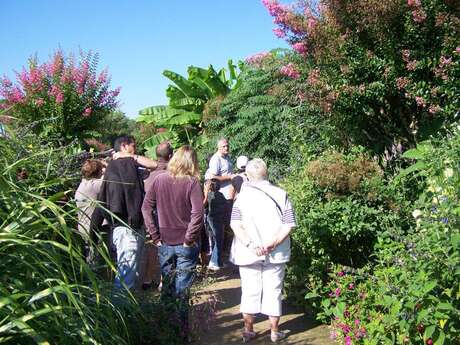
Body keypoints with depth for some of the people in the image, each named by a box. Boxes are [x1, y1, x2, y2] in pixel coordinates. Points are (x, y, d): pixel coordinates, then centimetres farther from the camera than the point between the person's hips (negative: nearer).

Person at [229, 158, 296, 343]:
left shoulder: (243, 196, -4)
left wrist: (250, 245, -17)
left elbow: (235, 224, -13)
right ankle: (274, 332, 24)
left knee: (249, 292, 13)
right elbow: (288, 226, -10)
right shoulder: (281, 194, -3)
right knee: (273, 292, 12)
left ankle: (248, 331, 25)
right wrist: (272, 244, -13)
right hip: (275, 254, 0)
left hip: (248, 254, 0)